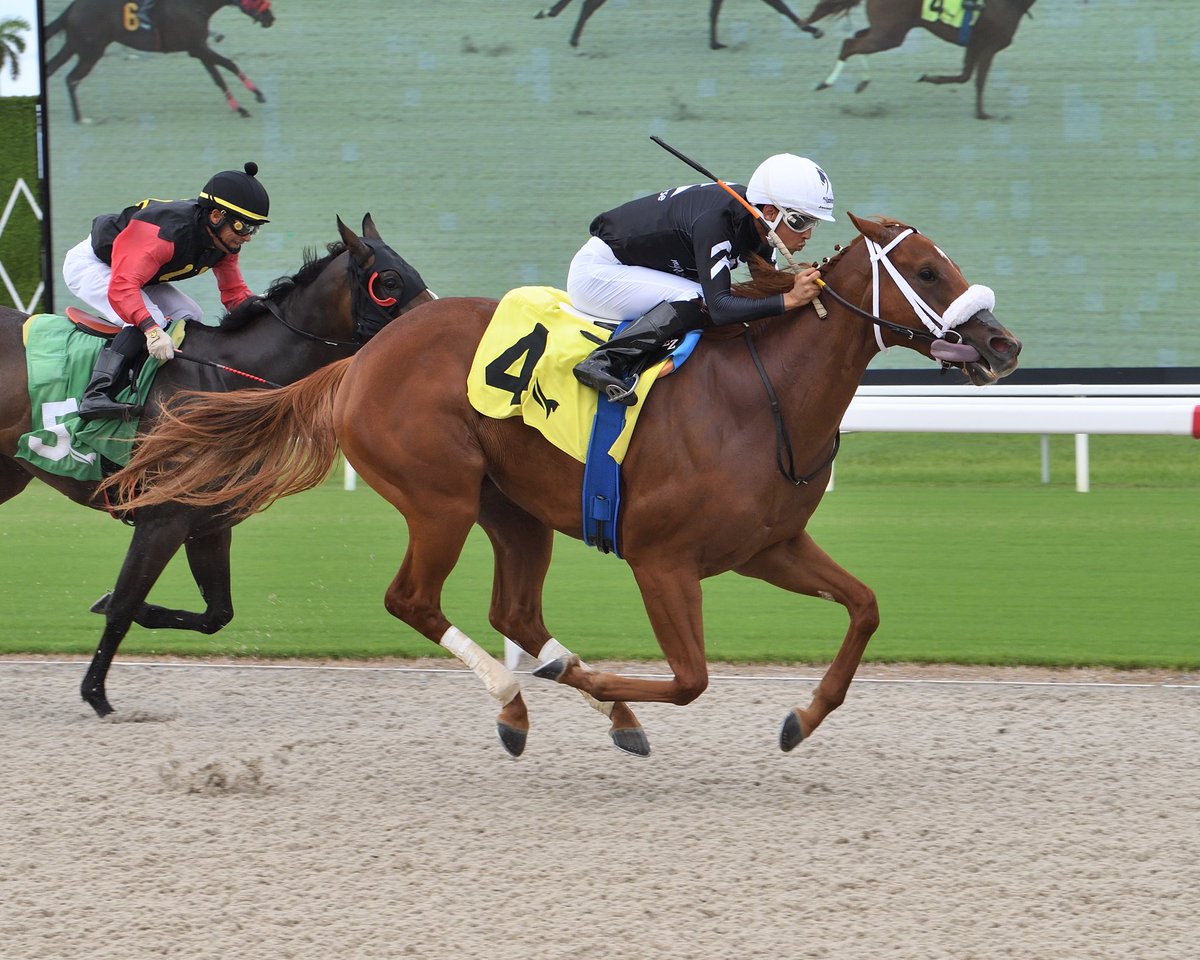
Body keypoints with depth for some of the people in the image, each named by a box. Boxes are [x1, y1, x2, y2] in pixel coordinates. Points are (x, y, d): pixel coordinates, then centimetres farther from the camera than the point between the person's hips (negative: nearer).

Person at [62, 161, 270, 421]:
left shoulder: (225, 241, -12)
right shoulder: (166, 233, -39)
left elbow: (234, 293, -2)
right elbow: (121, 287, -48)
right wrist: (151, 329, -61)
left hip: (135, 271, 9)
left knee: (189, 316, -1)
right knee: (147, 320, -29)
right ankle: (96, 396, -36)